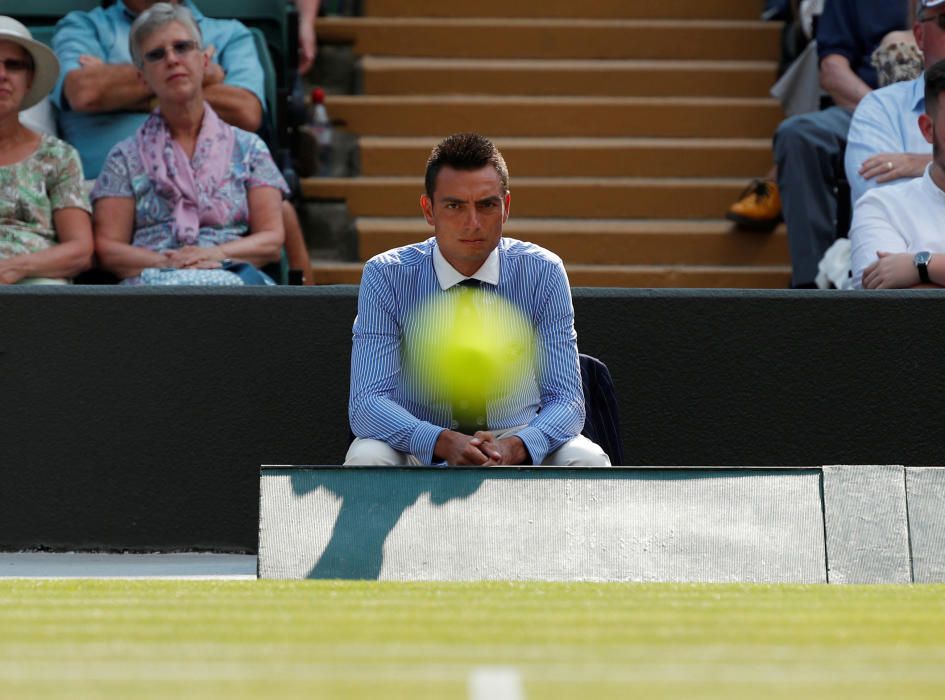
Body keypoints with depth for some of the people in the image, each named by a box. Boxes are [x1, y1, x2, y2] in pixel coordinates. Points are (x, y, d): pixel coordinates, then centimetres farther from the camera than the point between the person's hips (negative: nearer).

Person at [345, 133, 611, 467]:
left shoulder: (543, 273, -6)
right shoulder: (386, 276, -9)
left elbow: (566, 400, -10)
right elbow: (366, 404, -16)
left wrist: (516, 447, -33)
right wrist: (442, 442, -36)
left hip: (520, 449, 1)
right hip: (419, 449, -1)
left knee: (588, 461, -29)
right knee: (367, 457, -34)